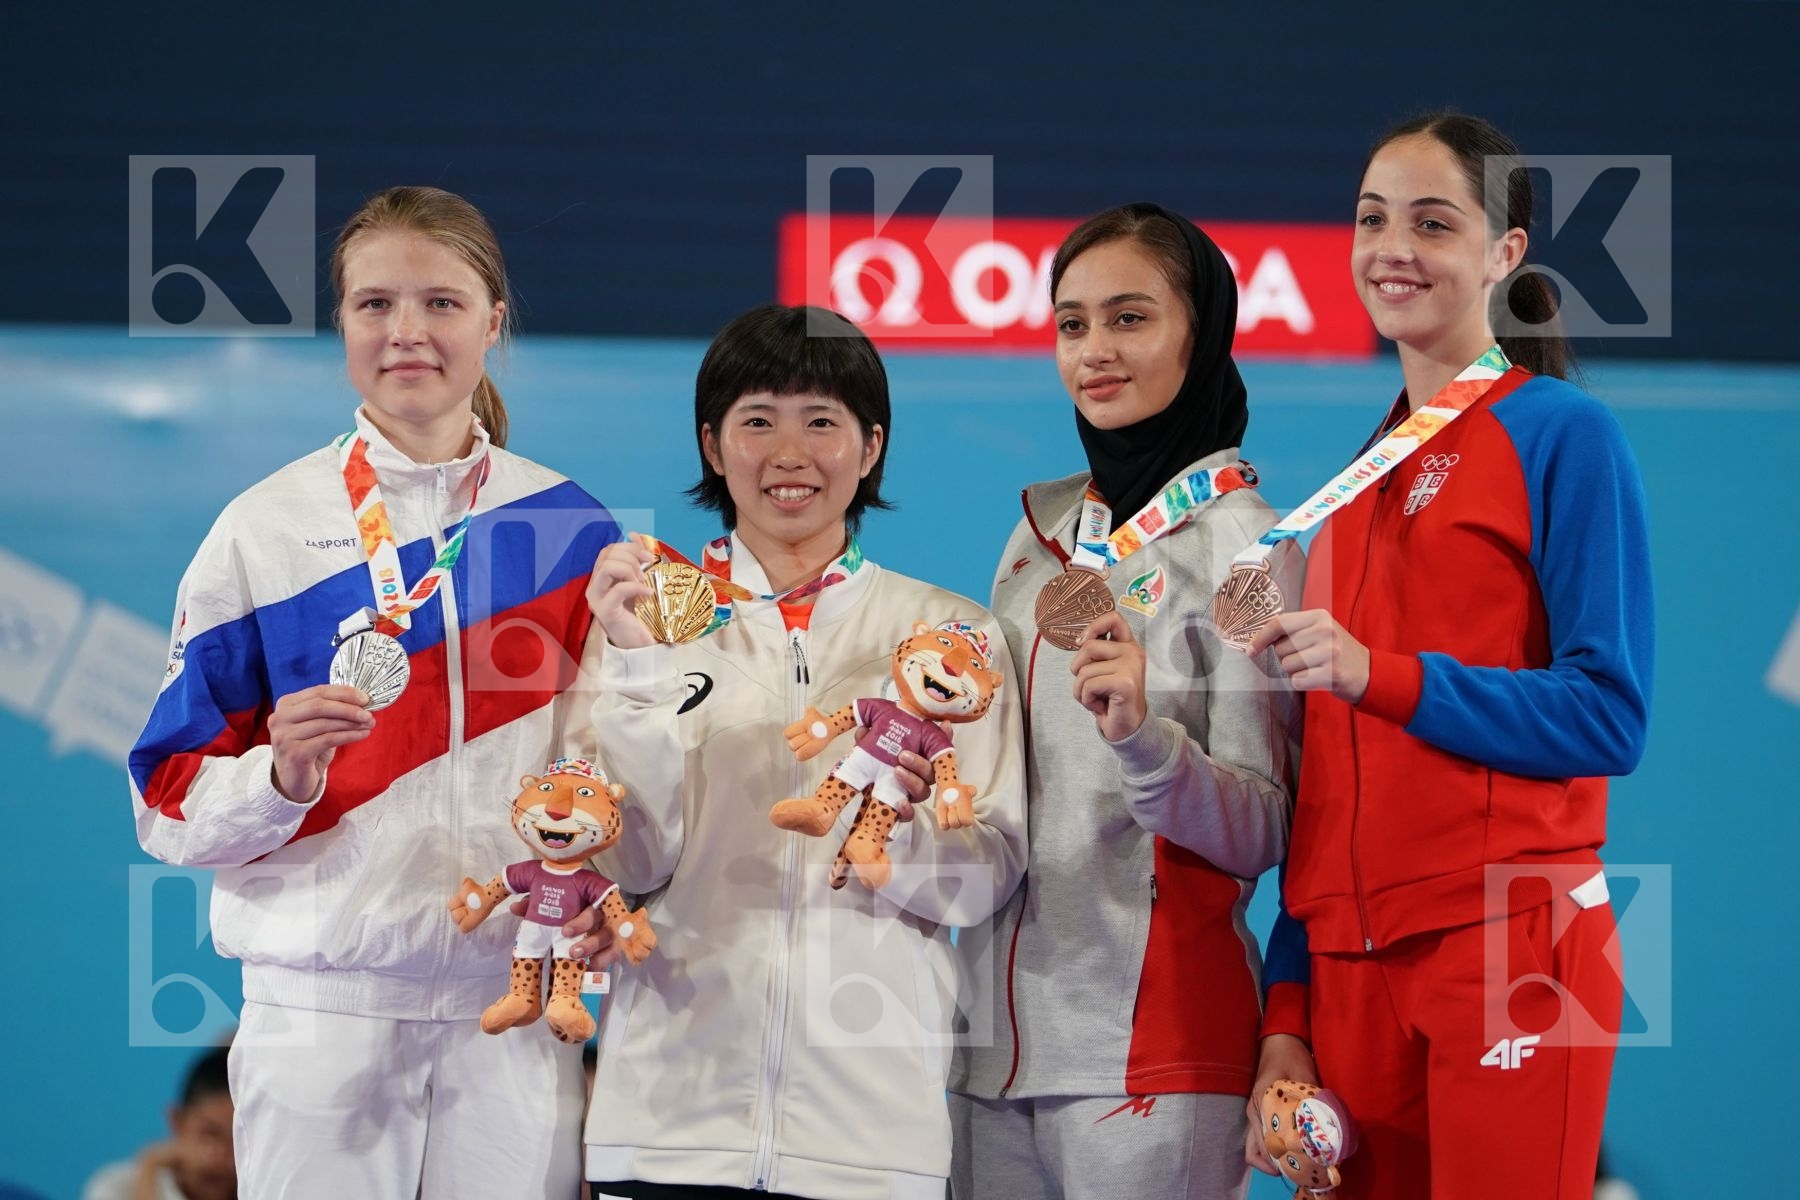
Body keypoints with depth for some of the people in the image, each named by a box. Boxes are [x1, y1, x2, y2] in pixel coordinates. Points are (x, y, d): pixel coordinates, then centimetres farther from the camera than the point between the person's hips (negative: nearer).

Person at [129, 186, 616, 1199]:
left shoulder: (567, 530, 8)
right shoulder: (265, 529, 1)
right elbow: (170, 802, 1)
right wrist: (281, 774, -18)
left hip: (514, 1005, 2)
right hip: (323, 1008, -2)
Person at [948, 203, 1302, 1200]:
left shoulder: (1244, 543, -5)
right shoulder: (1043, 530, 13)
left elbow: (1260, 830, -10)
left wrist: (1145, 738, -26)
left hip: (1151, 1033, -6)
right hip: (1000, 1023, 6)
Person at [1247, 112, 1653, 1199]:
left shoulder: (1563, 435, -2)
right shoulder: (1363, 473, 17)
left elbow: (1609, 718, -10)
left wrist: (1376, 675, -18)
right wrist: (1289, 1012, 11)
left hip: (1508, 942, -6)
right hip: (1352, 965, 6)